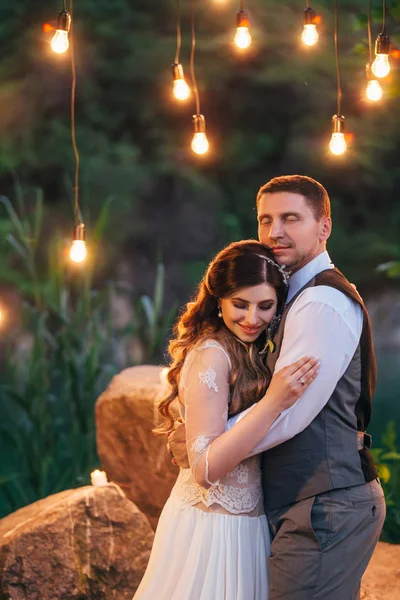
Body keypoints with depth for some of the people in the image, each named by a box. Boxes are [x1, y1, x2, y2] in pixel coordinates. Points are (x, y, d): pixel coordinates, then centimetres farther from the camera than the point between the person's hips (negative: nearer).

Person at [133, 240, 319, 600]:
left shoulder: (250, 354, 8)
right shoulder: (212, 354, -18)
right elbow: (205, 468, -24)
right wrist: (273, 402, -30)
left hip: (245, 520, 8)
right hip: (212, 526, -8)